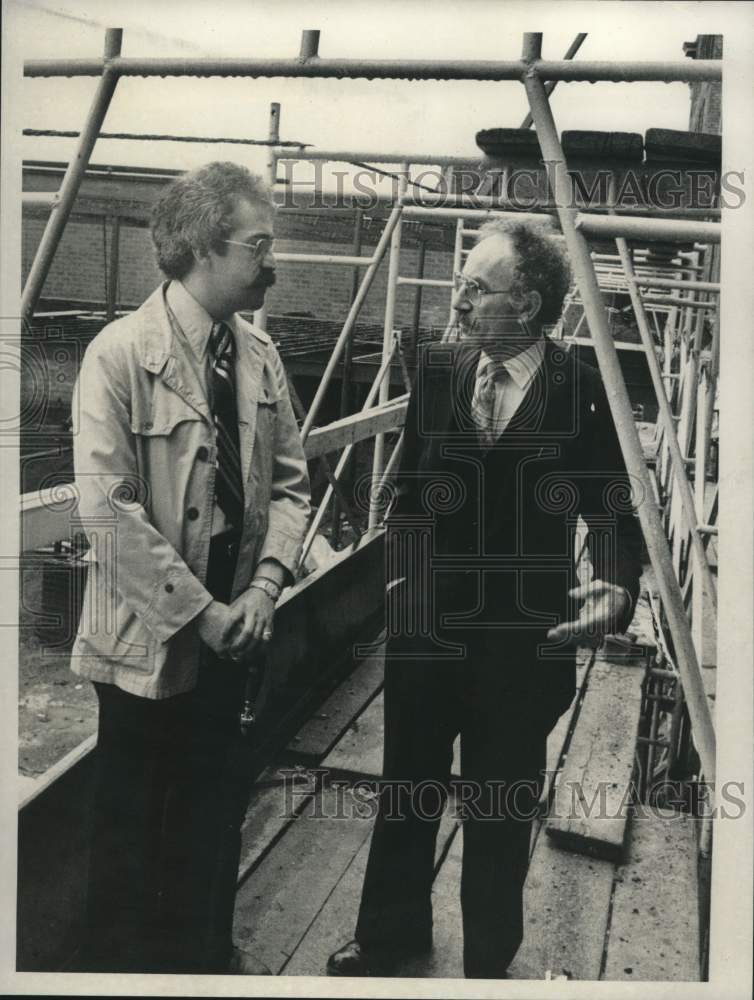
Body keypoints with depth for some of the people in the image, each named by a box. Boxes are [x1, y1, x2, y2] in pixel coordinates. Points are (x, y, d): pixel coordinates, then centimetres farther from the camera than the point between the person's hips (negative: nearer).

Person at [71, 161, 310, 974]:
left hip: (231, 627, 6)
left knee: (214, 802, 21)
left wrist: (265, 584, -8)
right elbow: (107, 510, -22)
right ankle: (117, 964, 35)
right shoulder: (121, 353, -18)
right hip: (148, 634, -6)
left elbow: (289, 481, 6)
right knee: (133, 817, 12)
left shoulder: (258, 356, 2)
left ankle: (205, 949, 43)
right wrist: (198, 611, -19)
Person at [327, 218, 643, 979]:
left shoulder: (584, 392, -13)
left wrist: (616, 588, -26)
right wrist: (400, 569, -2)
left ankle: (487, 960, 39)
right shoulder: (438, 368, -3)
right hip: (425, 625, 4)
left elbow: (613, 512, -7)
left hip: (522, 644, -3)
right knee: (406, 787, 21)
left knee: (499, 811, 14)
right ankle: (390, 930, 45)